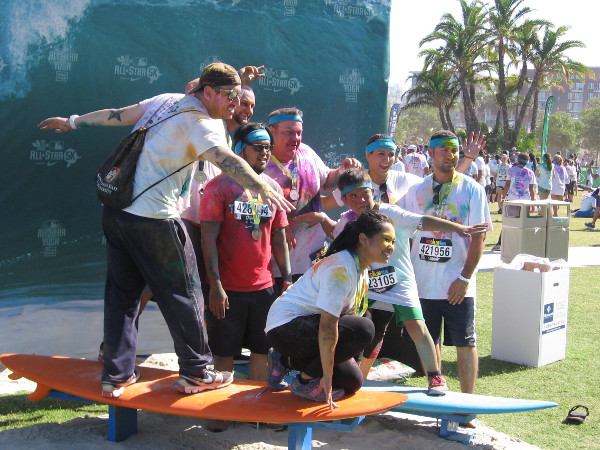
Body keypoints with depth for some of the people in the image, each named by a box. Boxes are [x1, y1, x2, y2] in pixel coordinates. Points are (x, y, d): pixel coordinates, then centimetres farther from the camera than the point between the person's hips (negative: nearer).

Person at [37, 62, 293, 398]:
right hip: (154, 219, -8)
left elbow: (116, 115, 20)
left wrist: (72, 122, 32)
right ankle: (196, 374, 15)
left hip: (115, 210, 9)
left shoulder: (166, 100, 12)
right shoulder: (202, 122, -10)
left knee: (122, 293, 14)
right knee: (183, 294, 5)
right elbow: (225, 158, -28)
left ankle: (116, 376, 20)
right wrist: (263, 188, -38)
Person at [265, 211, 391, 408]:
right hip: (285, 326, -10)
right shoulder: (341, 268, -25)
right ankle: (305, 381, -11)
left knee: (352, 381, 8)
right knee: (363, 329, -27)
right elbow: (328, 327, -28)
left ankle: (285, 361, 17)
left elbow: (349, 314, 11)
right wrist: (327, 377, -27)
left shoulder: (362, 271, 7)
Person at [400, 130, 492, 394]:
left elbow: (479, 237, -6)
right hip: (422, 283, 3)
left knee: (464, 343, 1)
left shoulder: (472, 189, -2)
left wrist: (465, 277, -13)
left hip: (457, 285, -3)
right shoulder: (416, 191, 7)